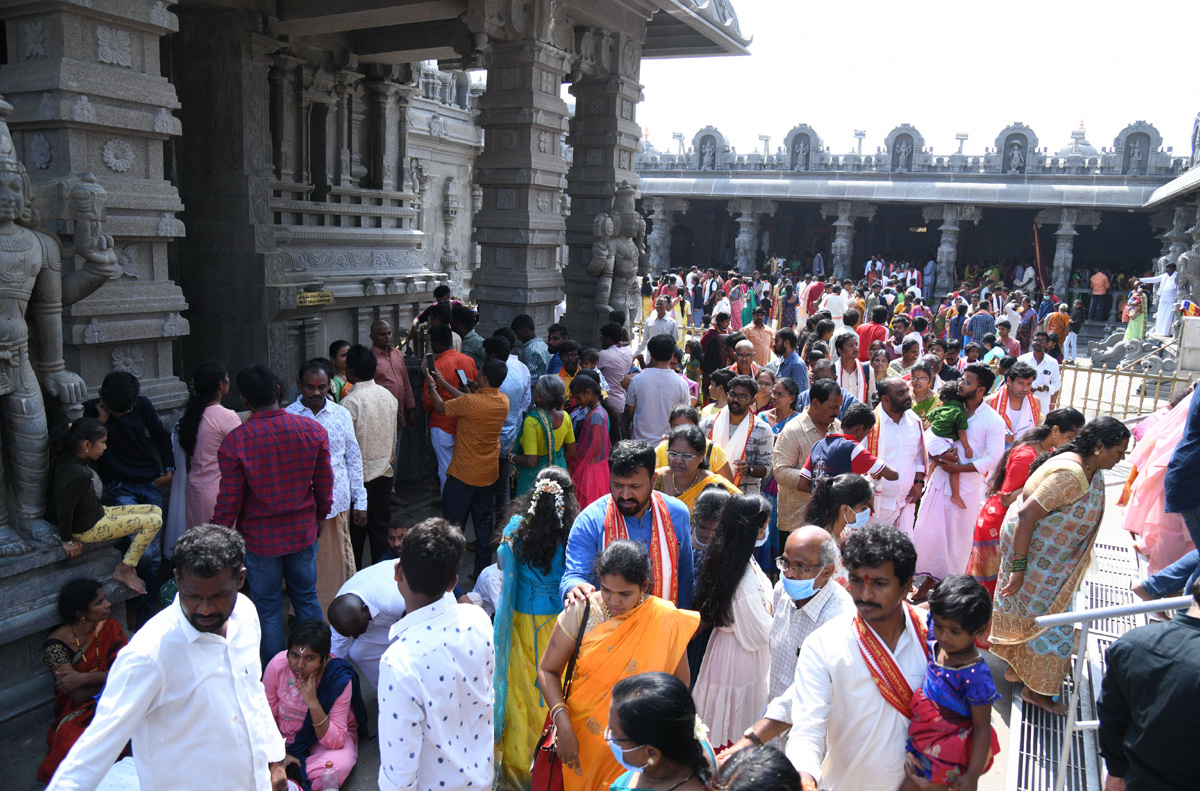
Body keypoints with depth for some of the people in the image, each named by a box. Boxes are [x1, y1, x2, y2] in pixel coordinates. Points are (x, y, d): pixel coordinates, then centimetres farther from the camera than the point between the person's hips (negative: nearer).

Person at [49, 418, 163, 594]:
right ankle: (125, 571, 0)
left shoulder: (66, 460, -2)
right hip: (89, 529, -10)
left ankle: (128, 562, 8)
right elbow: (64, 510, -26)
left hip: (99, 513, 10)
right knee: (154, 522, -12)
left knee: (156, 511, 7)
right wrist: (68, 540, -15)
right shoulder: (79, 475, -30)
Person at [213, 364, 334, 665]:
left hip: (260, 538, -2)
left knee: (267, 609, 13)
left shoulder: (234, 442, -19)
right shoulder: (313, 430, -11)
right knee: (307, 599, 20)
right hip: (303, 531, 3)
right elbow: (325, 483, -1)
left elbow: (229, 500, -11)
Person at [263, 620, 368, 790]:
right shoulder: (277, 664, -23)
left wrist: (314, 703, -38)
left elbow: (335, 742, -27)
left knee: (337, 767, -32)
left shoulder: (339, 679, -28)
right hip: (283, 736, 2)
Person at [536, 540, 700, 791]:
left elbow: (680, 682, -2)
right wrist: (563, 724, -18)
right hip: (579, 737, 1)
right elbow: (548, 670, -7)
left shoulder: (666, 621, -13)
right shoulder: (581, 611, -12)